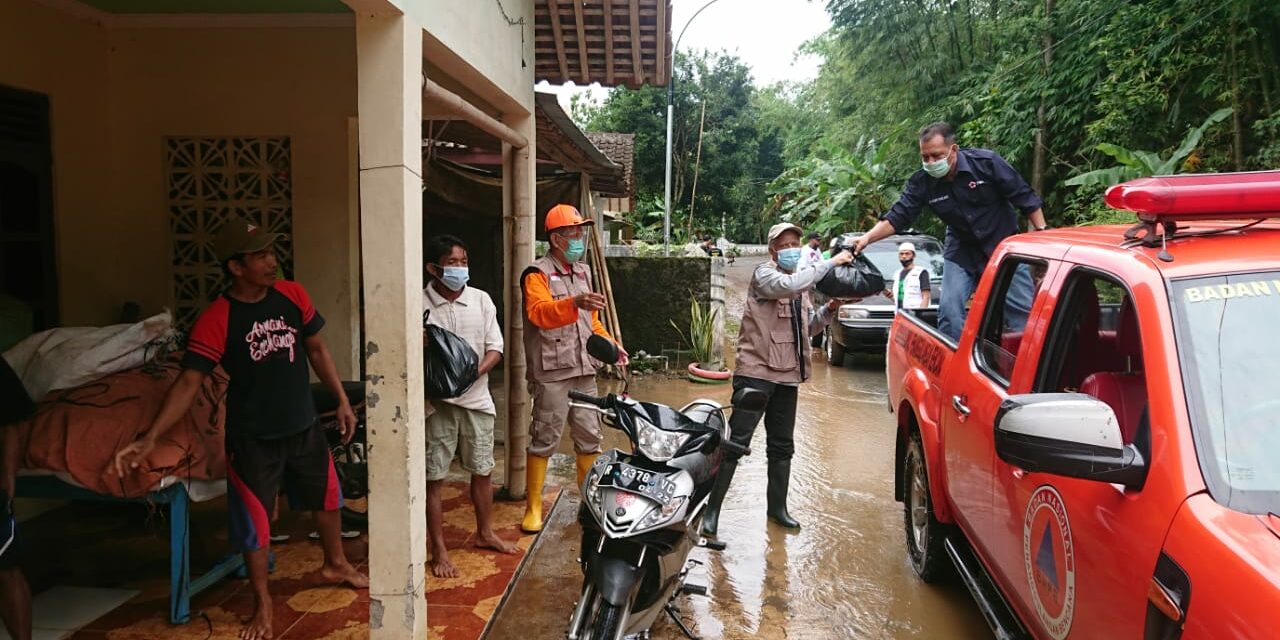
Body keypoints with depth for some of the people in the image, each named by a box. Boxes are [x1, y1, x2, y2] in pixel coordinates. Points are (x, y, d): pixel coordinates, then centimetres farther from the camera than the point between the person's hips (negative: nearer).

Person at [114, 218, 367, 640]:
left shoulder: (293, 296, -6)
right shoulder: (215, 320, -18)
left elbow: (317, 350, 5)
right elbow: (188, 382, -18)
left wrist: (342, 400, 6)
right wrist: (150, 437, -27)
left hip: (304, 427, 4)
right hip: (252, 438, -4)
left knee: (327, 497, 21)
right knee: (254, 521, 9)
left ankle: (335, 564, 47)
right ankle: (262, 603, 31)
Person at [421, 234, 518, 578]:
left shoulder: (481, 300, 2)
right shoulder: (419, 305, -8)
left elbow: (495, 348, 2)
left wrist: (474, 372, -16)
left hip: (476, 398, 4)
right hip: (436, 402, -3)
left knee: (482, 471, 16)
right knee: (433, 479, 3)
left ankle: (485, 533, 36)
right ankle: (439, 550, 16)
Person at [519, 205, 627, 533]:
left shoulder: (583, 271, 18)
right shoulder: (538, 274, -7)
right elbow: (539, 312, -27)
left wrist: (610, 345, 11)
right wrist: (575, 303, -43)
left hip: (584, 370, 7)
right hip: (551, 373, -7)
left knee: (589, 438, 12)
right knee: (544, 440, -1)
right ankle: (533, 507, 10)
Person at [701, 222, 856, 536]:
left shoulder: (801, 283, 18)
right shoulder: (764, 274, -6)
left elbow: (808, 327, 22)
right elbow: (787, 285, -28)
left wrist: (829, 309, 3)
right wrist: (830, 262, -24)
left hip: (787, 374, 8)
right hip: (756, 371, -8)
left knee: (782, 446, 15)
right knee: (737, 442, -8)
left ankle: (778, 507, 27)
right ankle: (713, 509, -1)